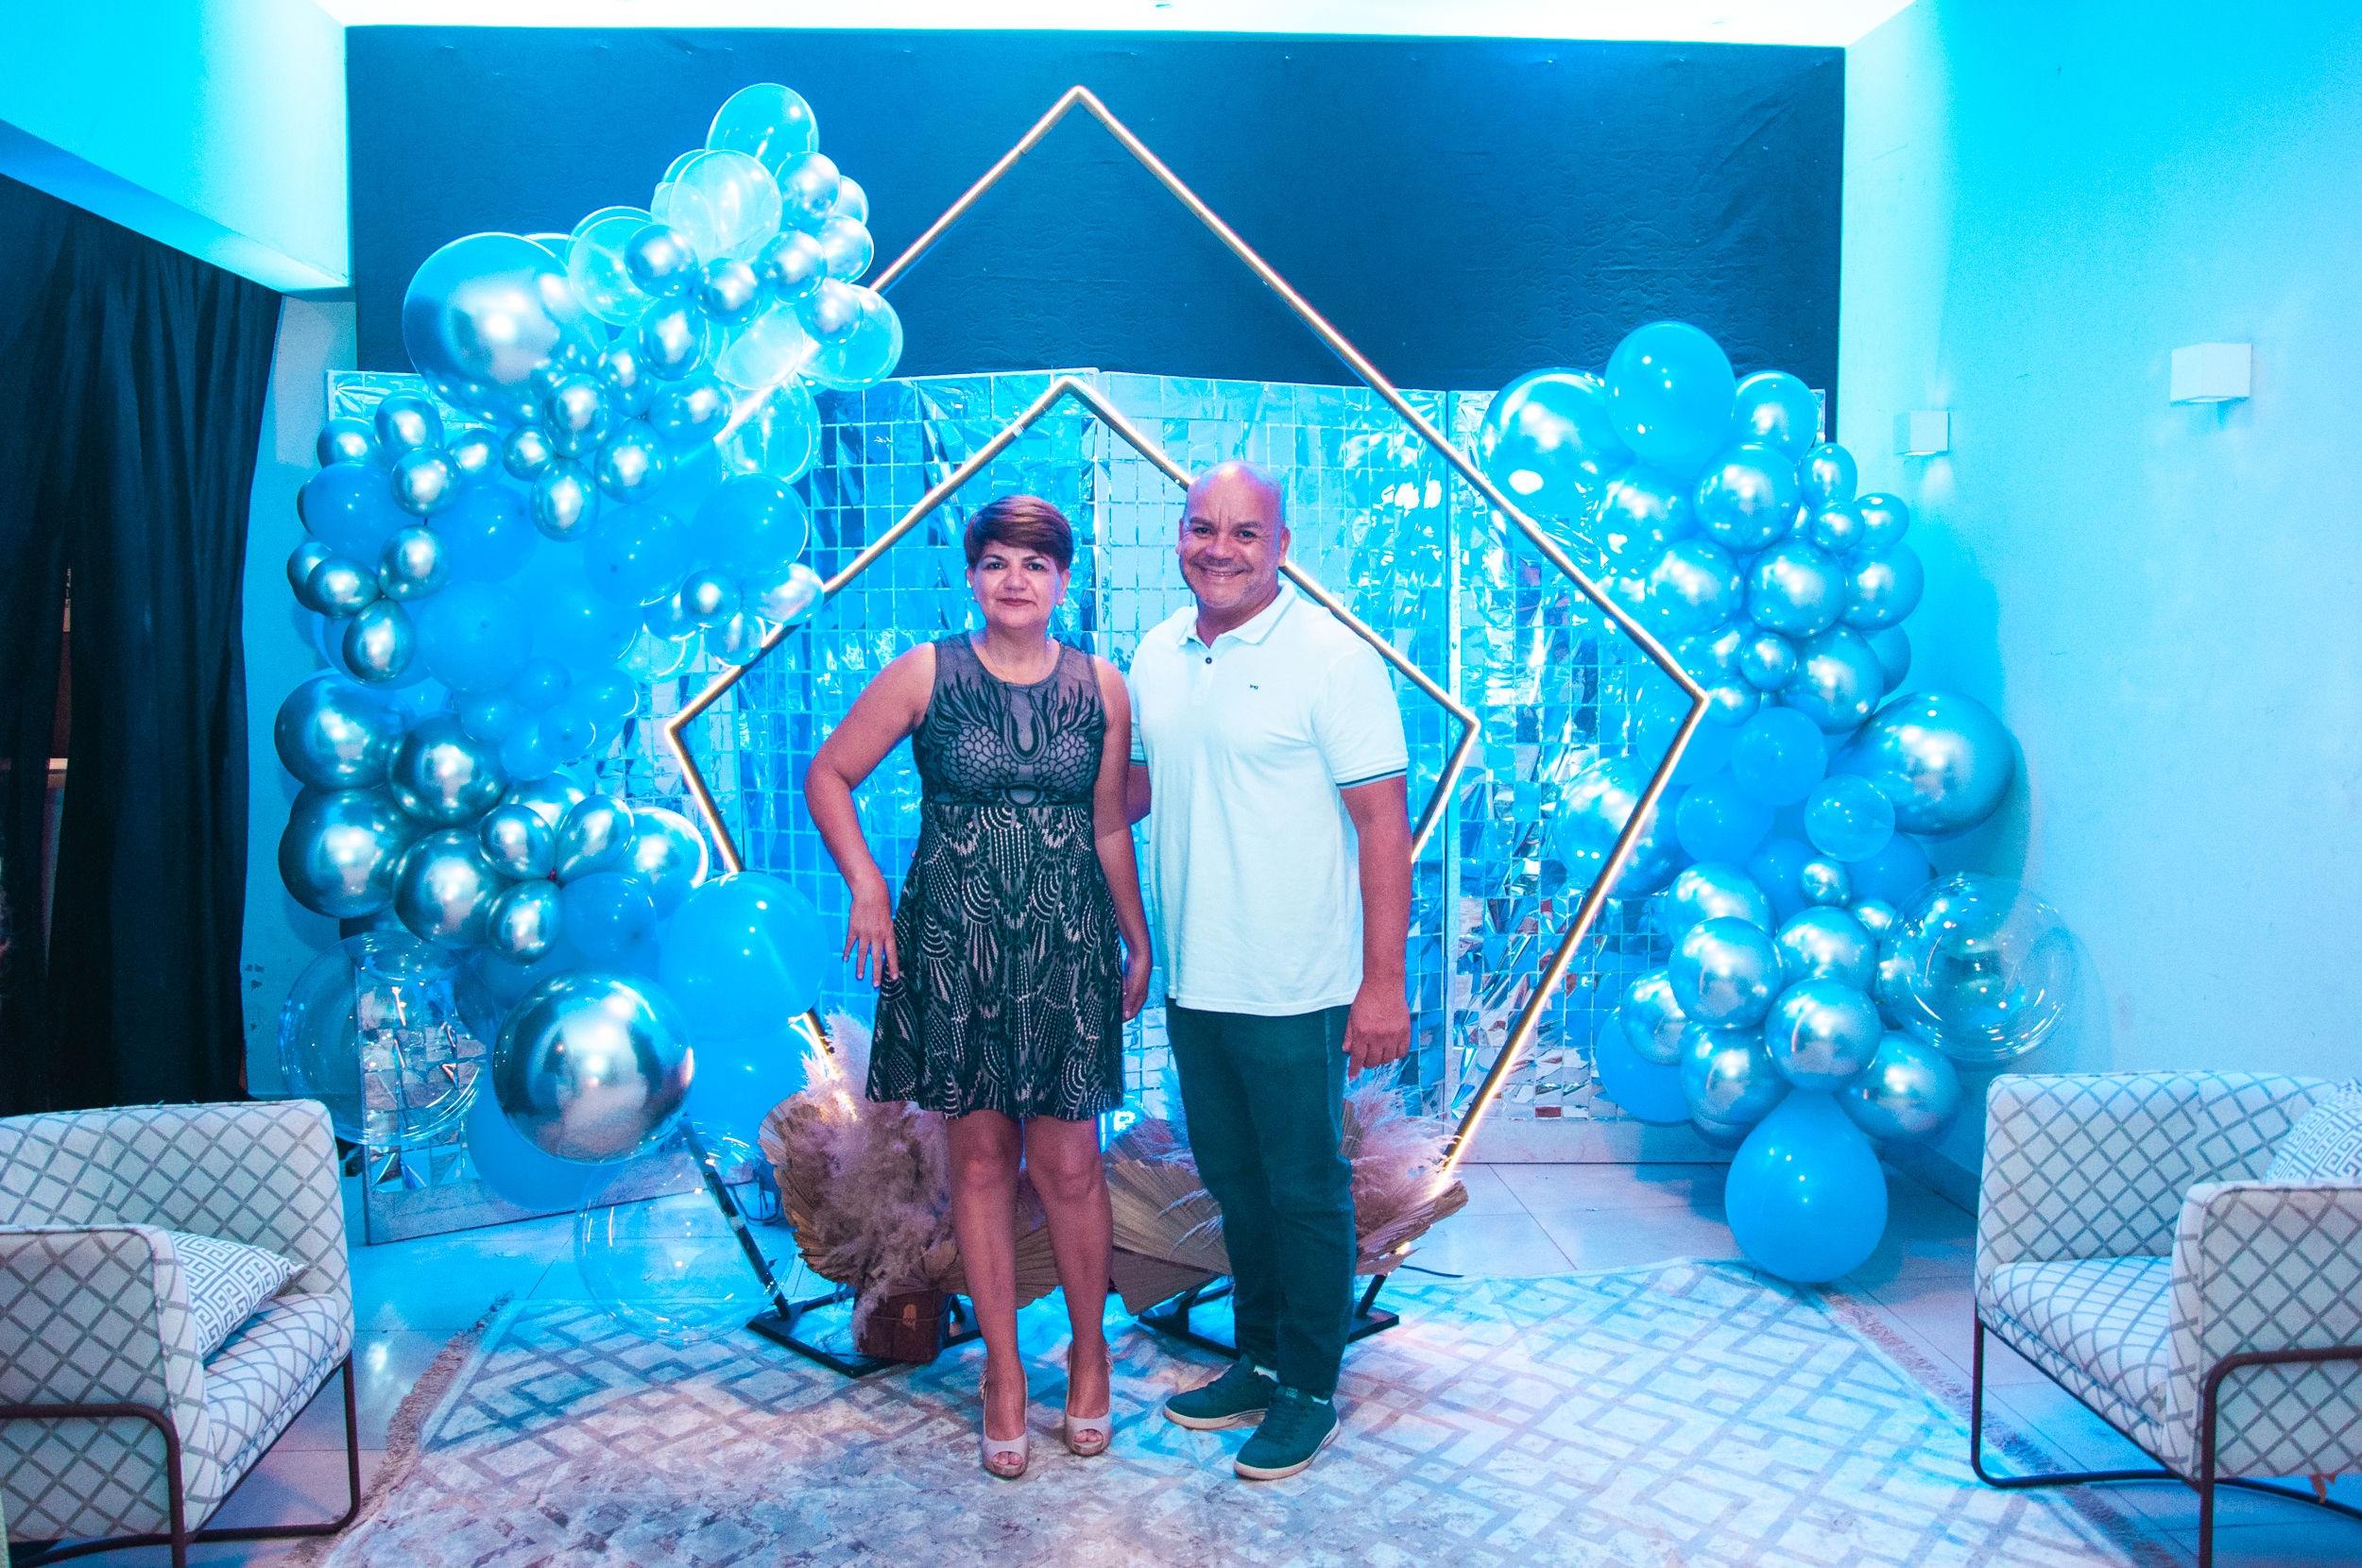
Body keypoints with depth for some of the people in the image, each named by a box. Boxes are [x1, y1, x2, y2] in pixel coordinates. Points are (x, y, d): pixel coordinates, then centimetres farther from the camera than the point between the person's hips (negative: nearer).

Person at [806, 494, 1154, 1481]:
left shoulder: (1101, 687, 3)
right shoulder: (925, 675, -2)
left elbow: (1109, 828, 9)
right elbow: (829, 776, 3)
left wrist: (1138, 941, 11)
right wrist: (866, 886, -8)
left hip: (1068, 947, 1)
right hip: (954, 945, 0)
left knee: (1067, 1163, 3)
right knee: (980, 1156, 9)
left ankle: (1089, 1348, 27)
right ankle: (1003, 1368, 25)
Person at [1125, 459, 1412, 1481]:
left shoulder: (1332, 659, -12)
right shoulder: (1156, 654, 7)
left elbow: (1382, 822, -14)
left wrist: (1384, 981, -17)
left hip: (1294, 993, -6)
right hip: (1192, 983, 6)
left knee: (1306, 1192, 8)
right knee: (1233, 1182, 19)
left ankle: (1311, 1389, 26)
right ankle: (1258, 1360, 37)